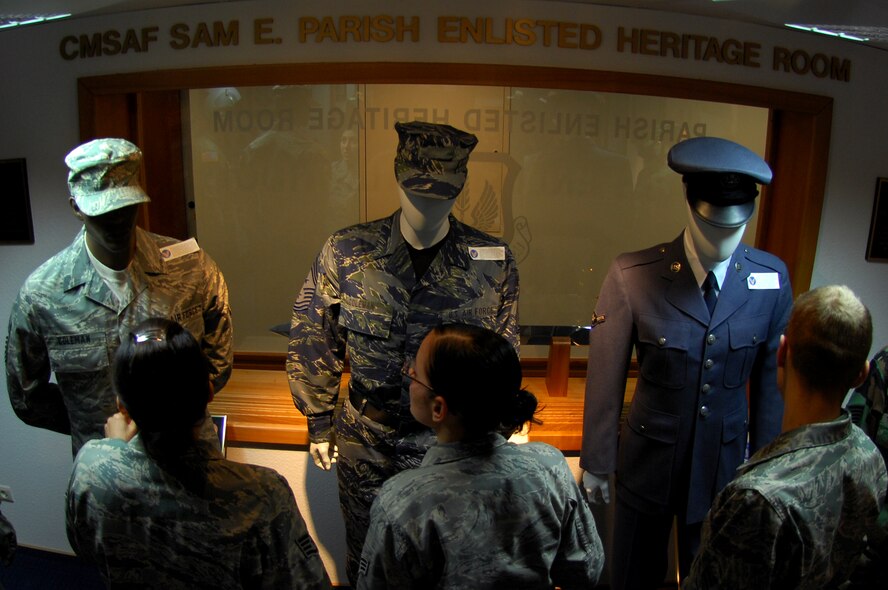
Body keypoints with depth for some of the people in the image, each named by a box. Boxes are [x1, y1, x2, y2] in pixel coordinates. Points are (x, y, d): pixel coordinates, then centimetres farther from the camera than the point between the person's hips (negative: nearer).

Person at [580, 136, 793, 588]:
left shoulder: (771, 279, -9)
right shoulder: (633, 276, -19)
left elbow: (770, 378, 1)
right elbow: (605, 380, -12)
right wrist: (596, 464, -6)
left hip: (726, 466, 2)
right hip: (648, 464, -2)